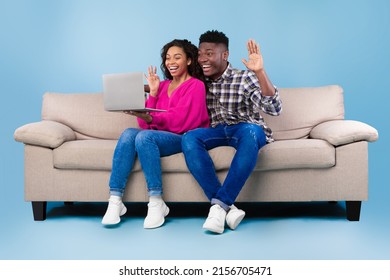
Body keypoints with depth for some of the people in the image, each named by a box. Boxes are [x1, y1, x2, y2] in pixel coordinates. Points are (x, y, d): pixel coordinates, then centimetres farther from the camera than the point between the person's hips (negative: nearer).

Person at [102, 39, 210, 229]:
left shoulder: (196, 85, 1)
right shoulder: (162, 85, 19)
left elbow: (179, 121, -15)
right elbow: (145, 124, 12)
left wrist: (150, 118, -31)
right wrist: (153, 93, 3)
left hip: (184, 139, -5)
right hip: (158, 136, 6)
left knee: (145, 136, -32)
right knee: (129, 133, -24)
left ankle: (156, 203, -30)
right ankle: (115, 201, -31)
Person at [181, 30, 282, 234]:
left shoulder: (244, 78, -3)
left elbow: (274, 109, -16)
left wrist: (260, 72, -26)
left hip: (248, 129, -3)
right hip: (217, 131, 3)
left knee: (250, 131, -40)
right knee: (189, 138, -30)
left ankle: (220, 204, -36)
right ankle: (227, 207, -34)